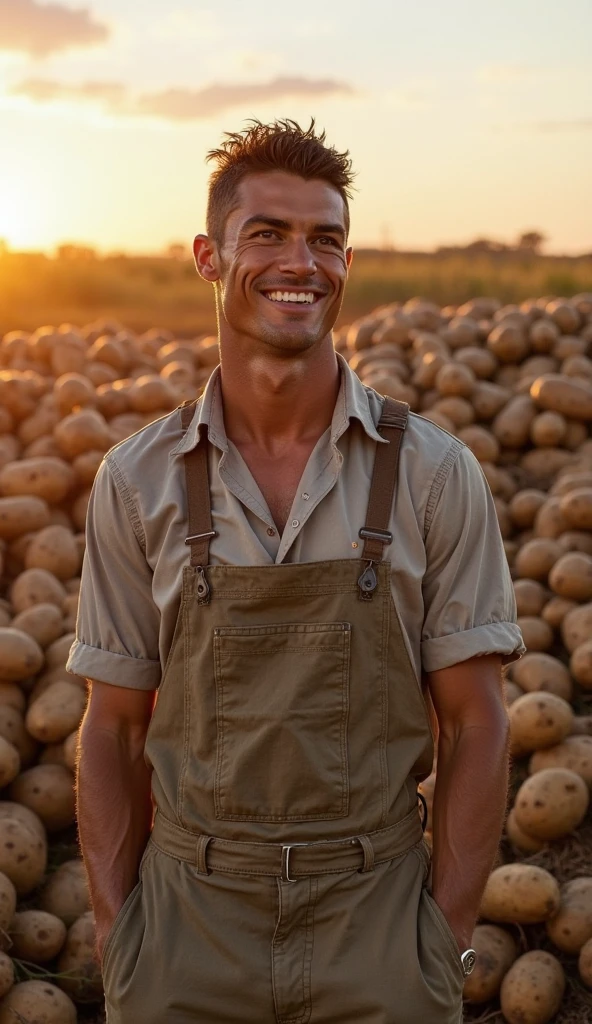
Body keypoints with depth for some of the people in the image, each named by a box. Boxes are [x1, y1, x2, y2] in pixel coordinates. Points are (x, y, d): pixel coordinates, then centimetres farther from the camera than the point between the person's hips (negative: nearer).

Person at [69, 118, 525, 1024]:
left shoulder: (436, 474, -7)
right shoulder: (136, 481, -4)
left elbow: (475, 722, -4)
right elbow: (116, 726, 2)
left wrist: (445, 950, -6)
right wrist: (117, 945, -3)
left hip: (374, 921, 0)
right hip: (190, 926, 1)